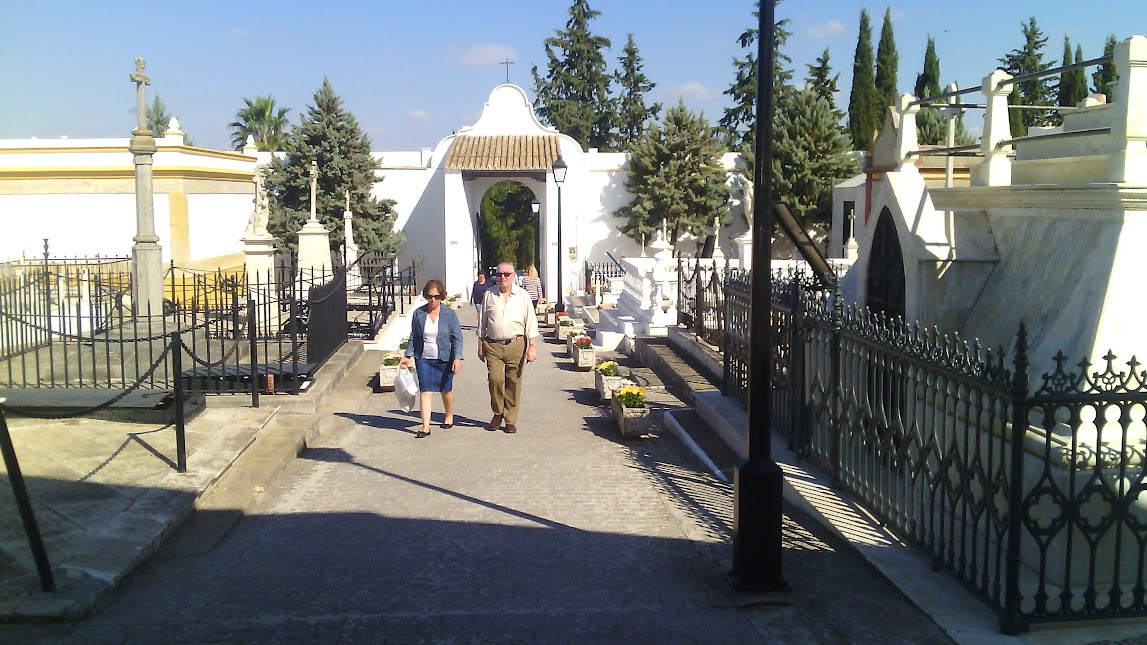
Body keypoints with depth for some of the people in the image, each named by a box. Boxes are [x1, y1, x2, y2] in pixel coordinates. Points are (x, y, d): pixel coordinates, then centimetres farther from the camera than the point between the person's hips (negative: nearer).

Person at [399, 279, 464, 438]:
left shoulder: (449, 314, -6)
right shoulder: (418, 313, 0)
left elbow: (457, 337, -5)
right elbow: (413, 337, 9)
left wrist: (457, 358, -15)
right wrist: (407, 356, 4)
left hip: (444, 359, -1)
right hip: (424, 359, 1)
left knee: (446, 389, 14)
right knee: (425, 391, -6)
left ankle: (449, 416, 40)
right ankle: (425, 427, -5)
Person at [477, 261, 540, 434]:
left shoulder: (522, 296, 2)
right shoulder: (489, 294, 6)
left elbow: (531, 322, 2)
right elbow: (482, 322, 12)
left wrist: (532, 347, -5)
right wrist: (480, 346, 11)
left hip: (516, 345, 0)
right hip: (493, 346, 1)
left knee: (513, 383, 3)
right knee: (495, 379, -11)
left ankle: (511, 420, 15)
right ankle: (497, 414, 12)